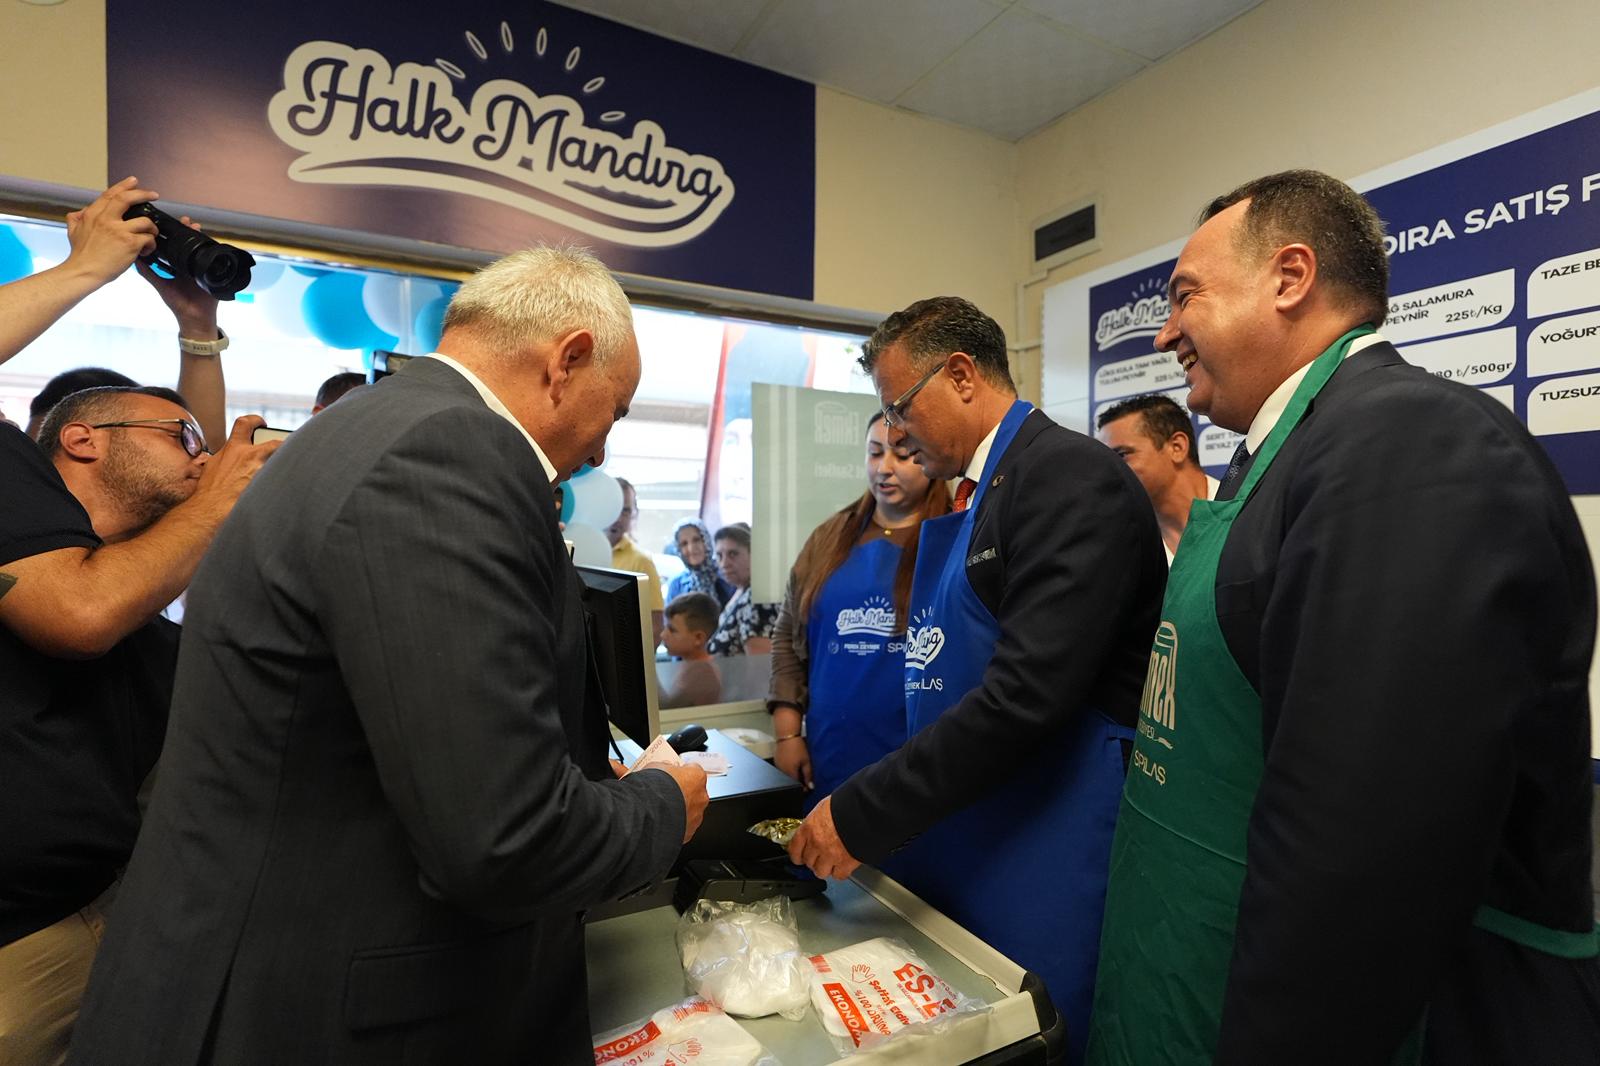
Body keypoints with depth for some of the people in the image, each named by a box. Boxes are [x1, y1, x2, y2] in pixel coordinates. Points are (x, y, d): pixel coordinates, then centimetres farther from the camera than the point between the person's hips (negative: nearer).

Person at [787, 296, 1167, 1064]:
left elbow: (1026, 693, -25)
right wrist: (869, 811, 7)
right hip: (946, 858, 8)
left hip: (1038, 868, -7)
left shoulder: (1070, 476, -16)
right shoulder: (962, 499, 10)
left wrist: (862, 816, -19)